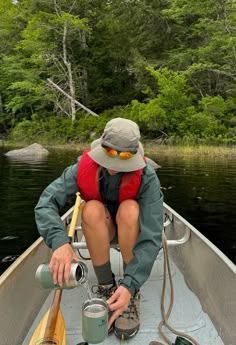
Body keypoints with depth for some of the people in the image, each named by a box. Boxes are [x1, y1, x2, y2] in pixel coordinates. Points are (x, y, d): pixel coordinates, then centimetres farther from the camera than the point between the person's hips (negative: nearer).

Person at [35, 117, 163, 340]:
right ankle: (105, 286, -15)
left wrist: (130, 285, -45)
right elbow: (46, 202, -32)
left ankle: (133, 294, -19)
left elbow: (152, 236, -35)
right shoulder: (84, 167, -24)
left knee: (129, 209, -35)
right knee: (92, 209, -32)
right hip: (100, 230, 1)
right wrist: (59, 241, -50)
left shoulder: (147, 177, -29)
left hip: (134, 229, -1)